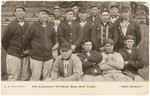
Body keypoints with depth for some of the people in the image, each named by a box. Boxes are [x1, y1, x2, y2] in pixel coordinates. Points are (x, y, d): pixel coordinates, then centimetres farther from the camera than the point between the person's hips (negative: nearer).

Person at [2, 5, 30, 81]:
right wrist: (10, 51, 8)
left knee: (25, 77, 8)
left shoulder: (28, 26, 6)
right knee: (13, 78, -2)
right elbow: (4, 41, 2)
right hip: (13, 56, -3)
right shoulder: (11, 26, -4)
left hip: (25, 56, 4)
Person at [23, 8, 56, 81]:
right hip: (36, 57, -4)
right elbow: (26, 41, 2)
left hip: (49, 57, 4)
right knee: (35, 78, -2)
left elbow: (53, 40, 23)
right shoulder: (33, 27, -5)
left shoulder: (50, 27, 9)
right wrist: (31, 50, 8)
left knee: (47, 78, 9)